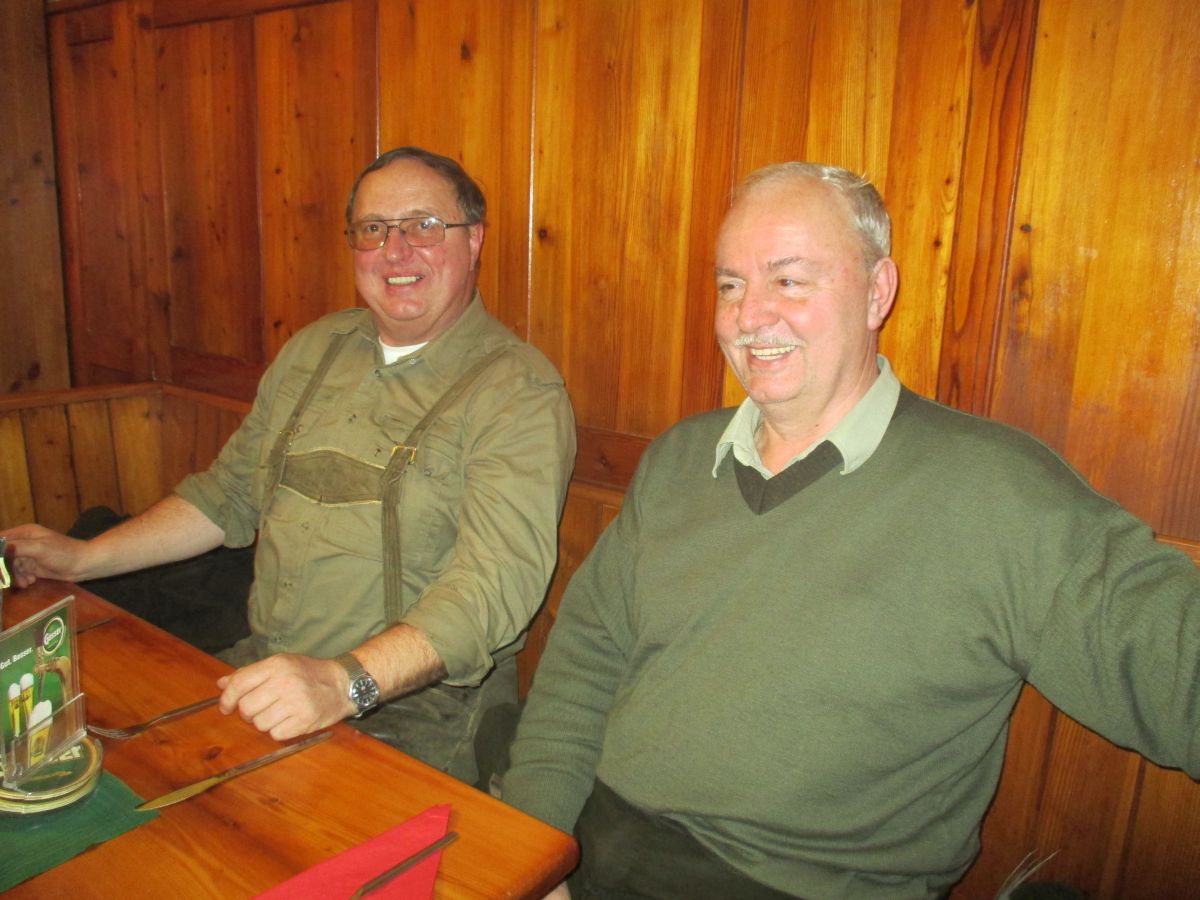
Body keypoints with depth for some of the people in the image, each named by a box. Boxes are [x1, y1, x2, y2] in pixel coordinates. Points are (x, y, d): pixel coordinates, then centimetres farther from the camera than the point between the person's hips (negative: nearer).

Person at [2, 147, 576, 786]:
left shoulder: (520, 392, -12)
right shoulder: (313, 349, 12)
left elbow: (494, 582, -23)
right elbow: (230, 494, 21)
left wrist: (344, 682, -36)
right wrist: (84, 557, 13)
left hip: (414, 717, -6)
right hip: (263, 671, 7)